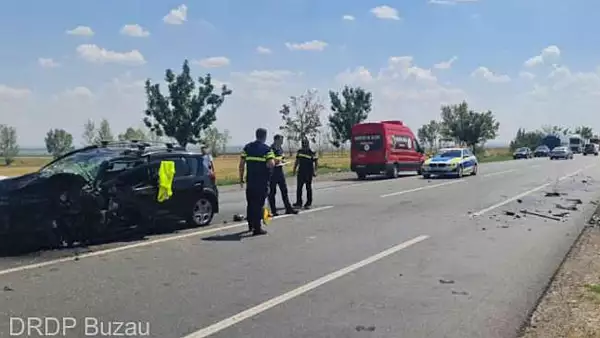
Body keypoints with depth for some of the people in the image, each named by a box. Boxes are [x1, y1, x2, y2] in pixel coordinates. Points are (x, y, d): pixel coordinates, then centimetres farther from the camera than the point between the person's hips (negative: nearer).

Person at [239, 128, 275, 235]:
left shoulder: (247, 147, 7)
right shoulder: (267, 149, -7)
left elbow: (241, 164, 5)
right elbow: (271, 164, -20)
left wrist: (241, 178, 12)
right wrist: (274, 162, 3)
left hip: (250, 180, 4)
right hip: (262, 182, -4)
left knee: (250, 203, 16)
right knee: (259, 204, 0)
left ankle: (251, 225, 28)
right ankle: (257, 228, 1)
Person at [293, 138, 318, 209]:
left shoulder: (312, 152, -7)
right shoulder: (300, 151, 7)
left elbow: (316, 162, -5)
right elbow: (297, 161, 17)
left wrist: (315, 171, -12)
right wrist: (294, 169, 13)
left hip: (309, 173, -4)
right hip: (300, 172, 4)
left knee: (308, 188, 4)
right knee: (299, 188, 4)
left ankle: (308, 203, 10)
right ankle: (299, 202, 11)